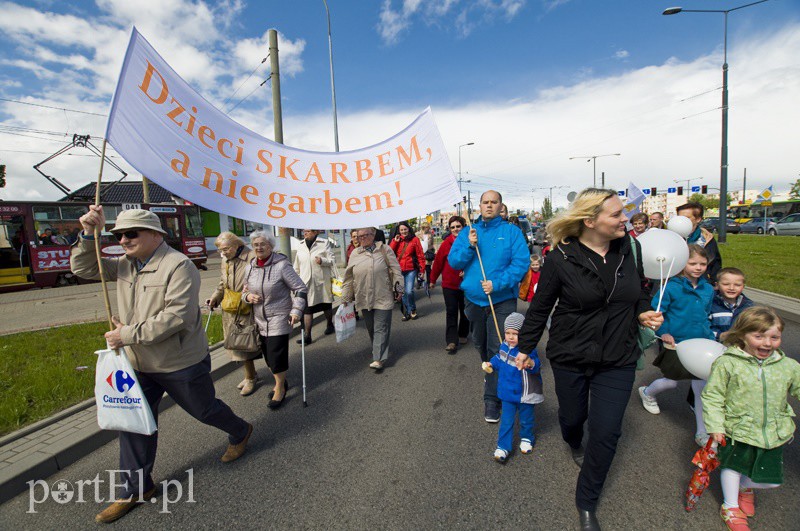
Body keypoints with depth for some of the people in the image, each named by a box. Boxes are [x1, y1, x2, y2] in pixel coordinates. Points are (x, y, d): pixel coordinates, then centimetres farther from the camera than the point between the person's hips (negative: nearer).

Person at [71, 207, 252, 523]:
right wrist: (88, 234, -12)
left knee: (204, 410, 13)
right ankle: (135, 489, 31)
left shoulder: (178, 266, -22)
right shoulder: (124, 266, 5)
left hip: (181, 364, -7)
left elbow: (178, 316, -29)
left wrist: (129, 334, -25)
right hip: (139, 365, 7)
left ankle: (240, 433, 42)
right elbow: (83, 268, 3)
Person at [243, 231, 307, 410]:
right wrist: (248, 296, -4)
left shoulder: (281, 264, -14)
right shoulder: (249, 267, 5)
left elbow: (301, 288, -11)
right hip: (260, 320, 6)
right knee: (267, 354, 14)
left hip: (279, 318, -6)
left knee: (277, 354, -4)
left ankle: (280, 388, 19)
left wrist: (296, 310, -19)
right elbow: (246, 290, 19)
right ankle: (280, 382, 37)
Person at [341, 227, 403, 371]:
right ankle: (379, 352, 30)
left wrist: (398, 289, -5)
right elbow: (349, 277, 11)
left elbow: (395, 270, -1)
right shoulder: (355, 254, 8)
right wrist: (346, 297, 13)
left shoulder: (384, 250, -1)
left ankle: (379, 359, -1)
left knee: (381, 328, -3)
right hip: (364, 299, 4)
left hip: (383, 298, -4)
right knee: (371, 328, 13)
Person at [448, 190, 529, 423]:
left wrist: (497, 283, -23)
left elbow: (521, 263, -13)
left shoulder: (512, 232, -4)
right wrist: (469, 246, -18)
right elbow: (453, 261, -1)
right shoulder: (468, 233, 6)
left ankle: (492, 399, 8)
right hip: (474, 299, 4)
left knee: (497, 349, -3)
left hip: (502, 300, -4)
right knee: (481, 345, 21)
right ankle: (490, 375, 49)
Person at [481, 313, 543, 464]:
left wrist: (530, 364, -61)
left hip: (525, 394, -4)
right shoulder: (504, 346, -6)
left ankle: (526, 439, 47)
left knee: (526, 419, 21)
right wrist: (490, 364, 4)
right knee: (506, 421, 10)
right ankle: (503, 447, 22)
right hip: (508, 393, 4)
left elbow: (536, 366, -41)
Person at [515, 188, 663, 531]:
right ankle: (575, 445, 59)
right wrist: (525, 348, -1)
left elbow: (640, 290, 14)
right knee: (572, 416, 18)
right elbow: (540, 307, -5)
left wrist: (644, 312, -7)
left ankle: (587, 503, 28)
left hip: (618, 360, 2)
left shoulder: (630, 248, -4)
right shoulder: (562, 258, -15)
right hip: (570, 357, -2)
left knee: (606, 432, 3)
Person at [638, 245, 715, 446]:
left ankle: (702, 433, 21)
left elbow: (706, 316, 16)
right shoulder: (672, 287, -16)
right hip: (676, 345, -5)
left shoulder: (708, 290, 2)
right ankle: (647, 393, 43)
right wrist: (663, 333, -15)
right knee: (671, 382, 10)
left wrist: (711, 337, 9)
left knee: (702, 387, 7)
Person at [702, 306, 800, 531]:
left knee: (771, 478, 11)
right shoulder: (727, 363, -17)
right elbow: (712, 395, -13)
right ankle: (730, 506, 38)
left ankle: (746, 487, 46)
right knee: (733, 466, 14)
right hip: (737, 430, -3)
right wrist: (715, 425, -15)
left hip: (773, 434, 4)